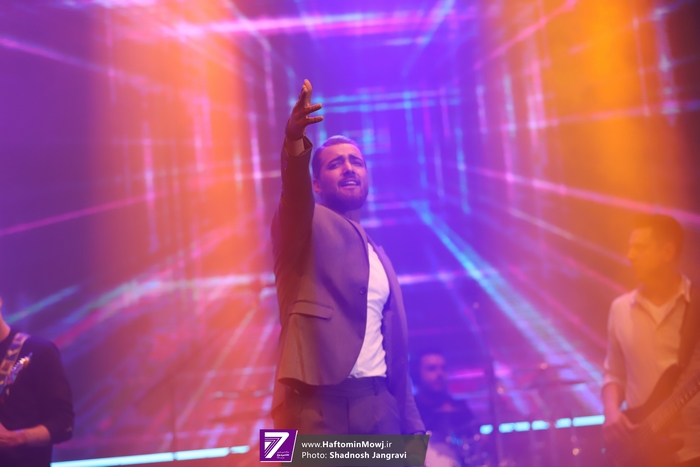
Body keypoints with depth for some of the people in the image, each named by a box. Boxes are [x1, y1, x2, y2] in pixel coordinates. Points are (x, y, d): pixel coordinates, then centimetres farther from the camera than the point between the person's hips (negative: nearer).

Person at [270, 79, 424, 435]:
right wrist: (295, 140, -40)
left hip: (377, 403, 6)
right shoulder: (308, 226, 6)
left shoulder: (379, 256, 23)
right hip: (318, 401, -5)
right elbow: (295, 195, -19)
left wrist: (411, 423, 14)